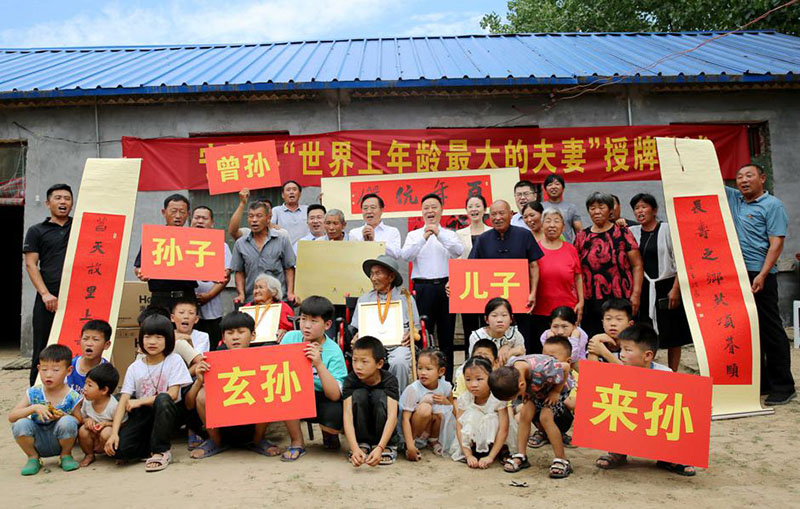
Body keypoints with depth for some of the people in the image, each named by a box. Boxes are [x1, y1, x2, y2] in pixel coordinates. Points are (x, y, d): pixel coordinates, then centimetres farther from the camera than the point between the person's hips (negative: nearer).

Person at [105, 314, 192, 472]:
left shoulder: (174, 360, -4)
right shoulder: (135, 368, 3)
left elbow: (173, 394, -13)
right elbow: (123, 402, -5)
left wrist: (140, 401, -16)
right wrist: (114, 433, -18)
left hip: (167, 414, -2)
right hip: (144, 416, 2)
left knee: (163, 399, -36)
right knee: (118, 448, -23)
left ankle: (160, 450, -18)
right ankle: (161, 447, 4)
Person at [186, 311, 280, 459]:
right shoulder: (215, 363, -8)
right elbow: (189, 405, -6)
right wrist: (199, 381, -24)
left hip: (252, 427, 0)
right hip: (222, 428, 1)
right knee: (203, 395, -24)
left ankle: (258, 441, 3)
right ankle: (216, 442, 4)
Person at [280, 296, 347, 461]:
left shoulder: (333, 352, -17)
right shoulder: (290, 338, -8)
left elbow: (335, 395, -25)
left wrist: (319, 364, -35)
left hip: (322, 401, -2)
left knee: (336, 412, -33)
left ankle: (329, 435, 9)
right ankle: (297, 443, -7)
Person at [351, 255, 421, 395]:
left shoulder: (406, 299, 16)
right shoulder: (363, 300, 22)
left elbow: (416, 327, 18)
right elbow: (355, 329, 21)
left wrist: (411, 334, -4)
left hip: (398, 345, -1)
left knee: (400, 362, -35)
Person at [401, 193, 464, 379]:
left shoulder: (450, 234, 11)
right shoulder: (413, 235, 9)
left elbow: (459, 251, -10)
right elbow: (406, 256, -9)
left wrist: (439, 234, -23)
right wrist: (424, 238, -22)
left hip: (446, 287, 1)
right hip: (423, 288, -1)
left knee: (446, 336, 7)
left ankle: (447, 380, 16)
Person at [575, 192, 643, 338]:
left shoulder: (622, 233, 2)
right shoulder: (582, 237, 10)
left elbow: (637, 265, 1)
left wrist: (636, 293, -8)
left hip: (620, 299, -2)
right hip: (590, 302, 2)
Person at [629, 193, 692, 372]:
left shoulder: (667, 229, -4)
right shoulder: (632, 232, 8)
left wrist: (675, 289, -13)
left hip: (667, 287, -3)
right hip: (644, 289, 3)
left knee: (673, 336, 5)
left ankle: (672, 374, 15)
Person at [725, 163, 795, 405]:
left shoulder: (773, 205, -4)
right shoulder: (733, 199, 14)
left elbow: (776, 242, -11)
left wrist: (762, 275, -19)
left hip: (759, 275, -7)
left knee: (770, 329, -3)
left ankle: (783, 386, 5)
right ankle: (759, 382, 20)